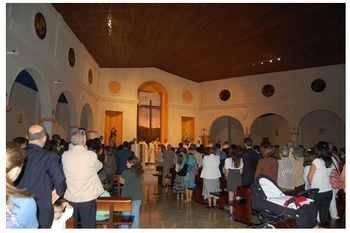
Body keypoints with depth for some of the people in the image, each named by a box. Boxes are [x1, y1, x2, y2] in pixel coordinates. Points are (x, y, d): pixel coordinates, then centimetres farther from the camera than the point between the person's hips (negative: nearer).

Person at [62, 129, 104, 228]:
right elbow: (99, 166, 3)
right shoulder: (91, 155, -15)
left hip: (70, 197, 3)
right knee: (88, 225, 9)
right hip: (88, 197, -3)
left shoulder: (65, 156, -7)